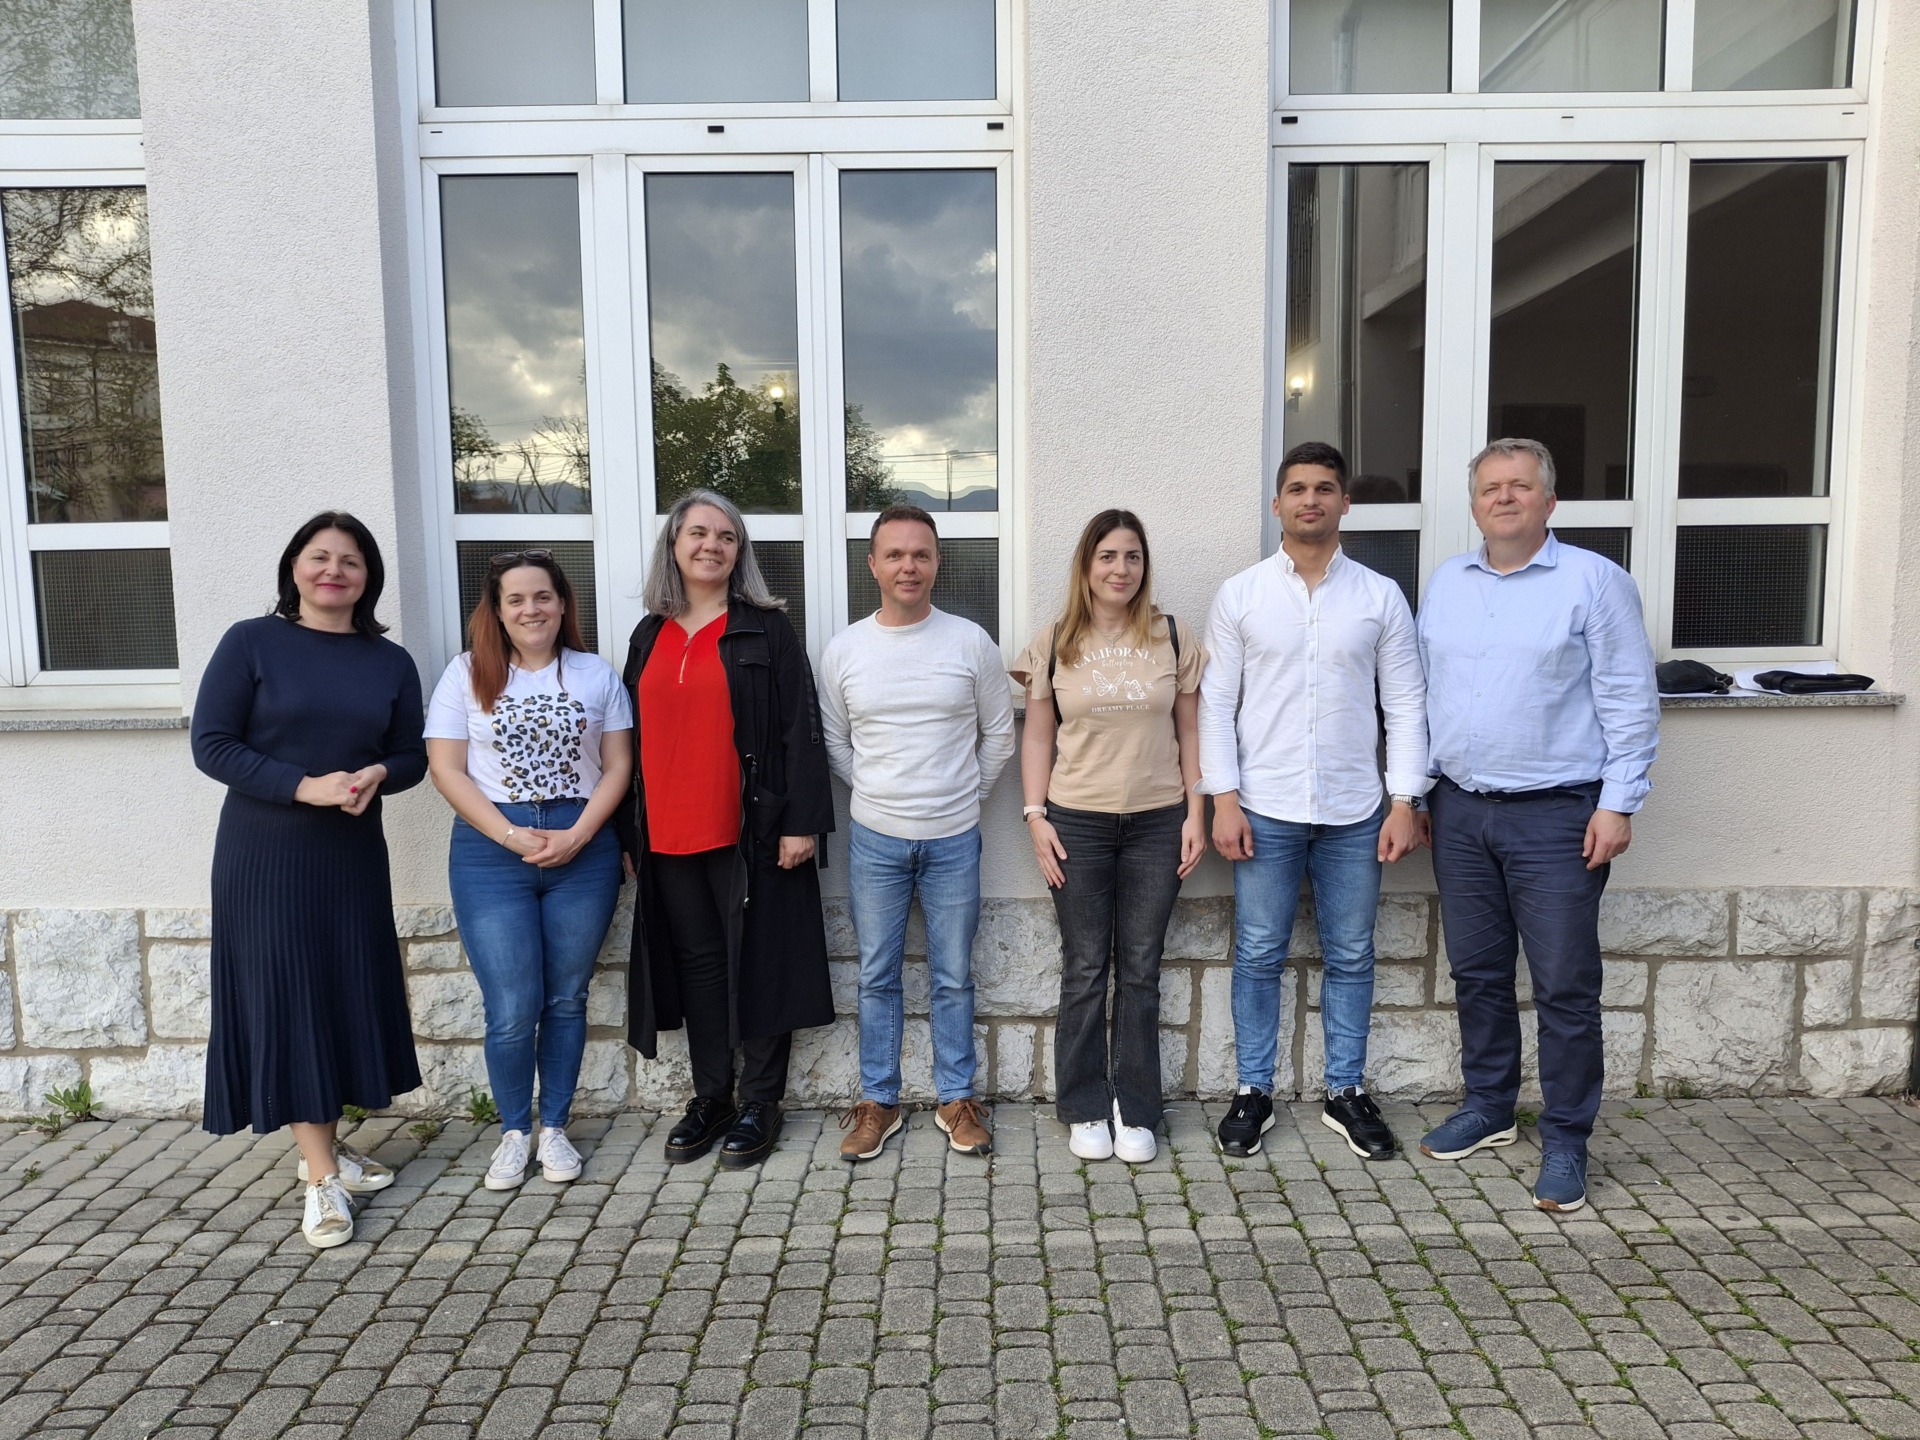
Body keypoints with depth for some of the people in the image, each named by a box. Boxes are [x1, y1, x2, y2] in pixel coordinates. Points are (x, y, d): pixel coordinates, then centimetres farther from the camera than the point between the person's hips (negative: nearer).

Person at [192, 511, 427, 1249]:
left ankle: (323, 1144, 26)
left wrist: (378, 775, -14)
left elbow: (412, 756, 9)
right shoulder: (250, 642, -4)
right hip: (265, 854, -4)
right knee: (288, 997, -2)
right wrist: (303, 785, -20)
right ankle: (323, 1177, 4)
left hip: (353, 854, 4)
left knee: (349, 995, 9)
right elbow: (212, 745, -9)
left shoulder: (390, 662, 6)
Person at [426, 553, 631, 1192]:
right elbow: (446, 768, -1)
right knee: (513, 1010, -2)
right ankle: (513, 1131, 20)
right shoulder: (468, 674, 3)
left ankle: (554, 1127, 25)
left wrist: (577, 836, -10)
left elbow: (618, 766, 4)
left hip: (583, 848, 1)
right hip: (491, 853, -1)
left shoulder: (596, 675, 7)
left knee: (566, 1000, 9)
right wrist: (512, 837, -11)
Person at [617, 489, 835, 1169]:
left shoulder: (765, 629, -1)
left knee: (756, 959, 4)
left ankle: (760, 1102, 17)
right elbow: (631, 738, 15)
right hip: (667, 834, 5)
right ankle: (710, 1099, 25)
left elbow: (800, 728, -7)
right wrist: (627, 833, 13)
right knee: (696, 961, 12)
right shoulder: (649, 636, 13)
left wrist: (801, 820, -13)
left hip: (748, 832, -4)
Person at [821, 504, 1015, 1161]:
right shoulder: (844, 649, 0)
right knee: (877, 978, 10)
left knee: (953, 978, 9)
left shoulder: (970, 642, -3)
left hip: (953, 838, -1)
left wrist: (964, 795, 8)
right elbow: (834, 742, 10)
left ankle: (956, 1098, 25)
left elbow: (999, 734, 6)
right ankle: (878, 1100, 24)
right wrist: (877, 794, 7)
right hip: (874, 839, 1)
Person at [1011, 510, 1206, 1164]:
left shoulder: (1174, 639, 3)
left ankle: (1135, 1111, 20)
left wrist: (1196, 813, 0)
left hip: (1157, 823, 1)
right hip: (1077, 823, 0)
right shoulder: (1053, 644, 2)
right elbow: (1038, 737, 4)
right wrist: (1035, 816, -4)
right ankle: (1085, 1109, 20)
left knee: (1140, 971, 7)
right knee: (1085, 971, 6)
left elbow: (1190, 732, 6)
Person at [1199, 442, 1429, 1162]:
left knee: (1350, 957, 11)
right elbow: (1217, 703, 0)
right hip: (1265, 810, -1)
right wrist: (1223, 798, -7)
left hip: (1355, 812, 1)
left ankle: (1346, 1092, 27)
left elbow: (1405, 705, 3)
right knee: (1258, 956, 7)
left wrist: (1405, 801, -4)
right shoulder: (1240, 595, 1)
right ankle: (1254, 1091, 22)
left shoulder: (1381, 596, 3)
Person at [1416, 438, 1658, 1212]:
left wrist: (1618, 803, -11)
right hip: (1461, 811, 5)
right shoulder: (1445, 583, 9)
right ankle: (1488, 1107, 31)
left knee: (1565, 985, 2)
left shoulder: (1594, 581, -5)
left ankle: (1565, 1140, 16)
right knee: (1477, 972, 14)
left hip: (1556, 814, -4)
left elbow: (1630, 702, -6)